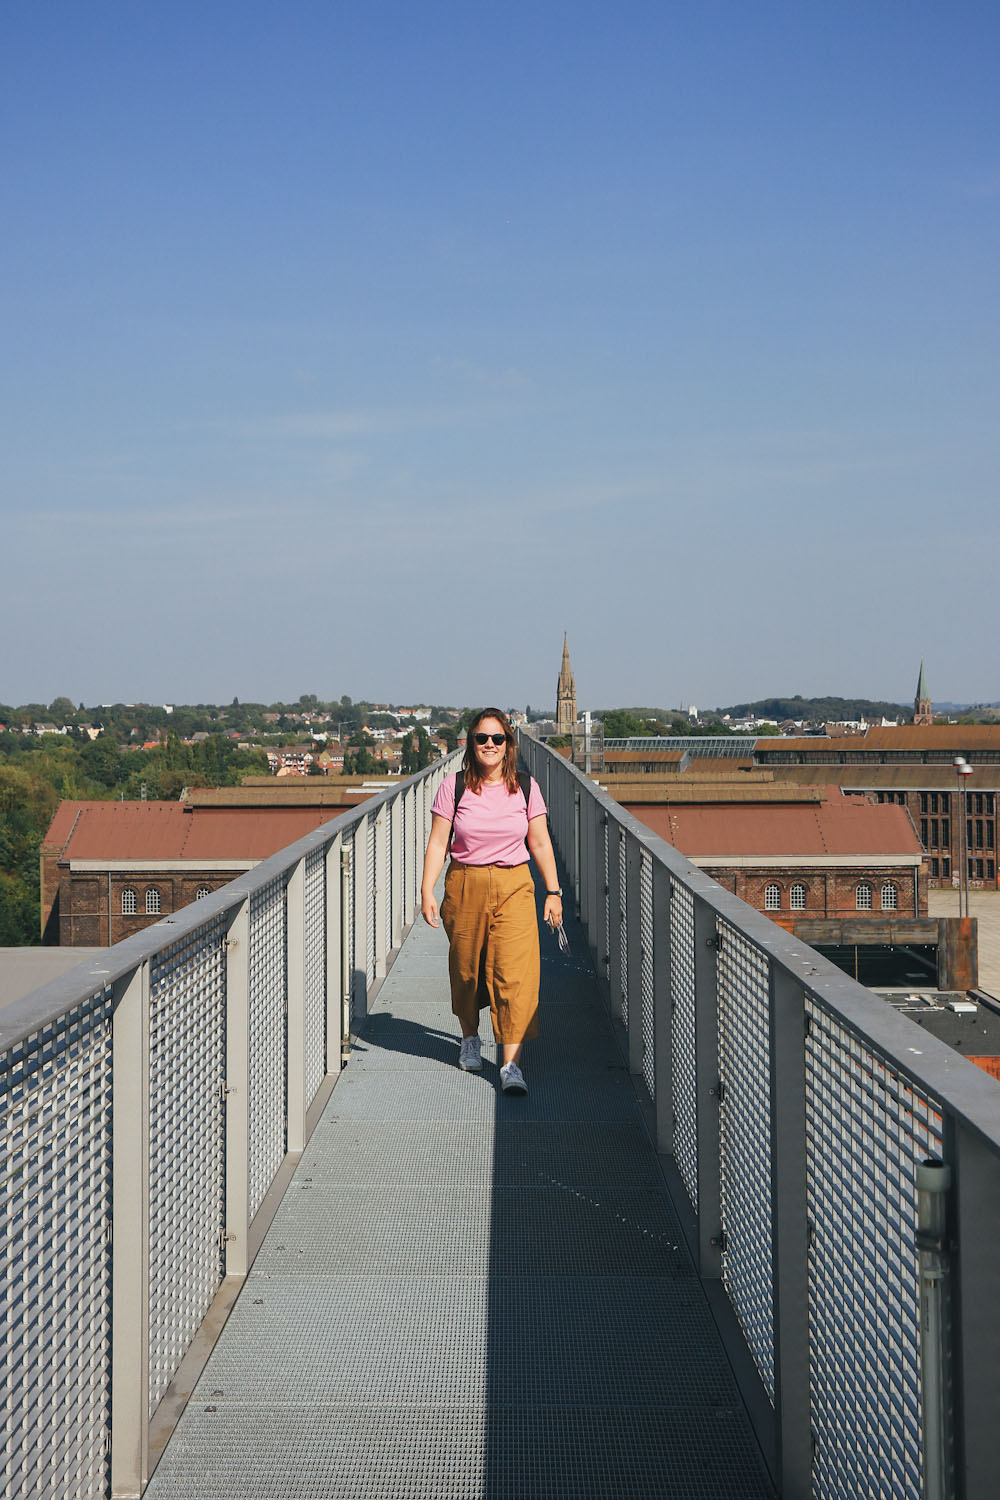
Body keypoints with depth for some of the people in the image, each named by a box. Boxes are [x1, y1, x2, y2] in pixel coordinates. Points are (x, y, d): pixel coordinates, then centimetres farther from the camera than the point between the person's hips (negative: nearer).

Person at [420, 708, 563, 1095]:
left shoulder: (525, 788, 2)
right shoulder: (453, 787, -1)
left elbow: (540, 843, 7)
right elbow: (437, 842, -1)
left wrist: (553, 892, 6)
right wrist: (427, 891, -8)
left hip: (514, 887, 0)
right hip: (465, 885, 1)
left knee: (514, 972, -12)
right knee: (465, 968, 13)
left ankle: (511, 1065, -12)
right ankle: (469, 1037, 40)